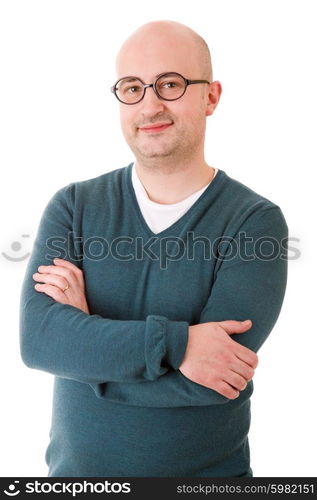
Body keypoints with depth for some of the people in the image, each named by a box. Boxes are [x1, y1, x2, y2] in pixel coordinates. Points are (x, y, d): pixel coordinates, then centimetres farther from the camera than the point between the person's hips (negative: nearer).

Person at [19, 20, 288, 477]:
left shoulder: (257, 221, -15)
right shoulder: (73, 207, -7)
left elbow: (210, 381, -24)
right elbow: (36, 339, -19)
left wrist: (88, 331, -17)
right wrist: (174, 342, -28)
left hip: (208, 473, -1)